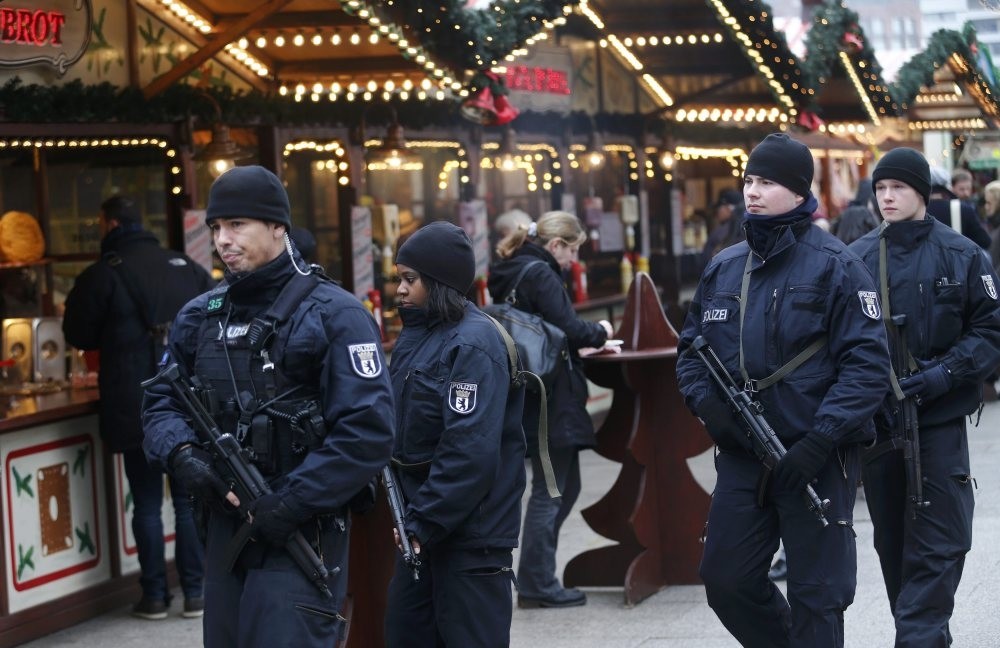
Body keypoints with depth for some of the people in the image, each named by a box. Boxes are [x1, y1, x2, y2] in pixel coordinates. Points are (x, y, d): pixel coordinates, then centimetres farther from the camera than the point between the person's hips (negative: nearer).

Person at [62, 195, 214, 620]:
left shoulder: (102, 275, -7)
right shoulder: (185, 267, 5)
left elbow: (78, 336, 2)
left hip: (135, 408, -3)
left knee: (147, 503, 5)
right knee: (189, 500, 9)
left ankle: (155, 597, 8)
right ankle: (195, 593, 10)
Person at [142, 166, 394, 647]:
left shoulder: (334, 315, -9)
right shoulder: (198, 318, 11)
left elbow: (367, 432, -16)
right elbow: (160, 403, 15)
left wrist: (289, 504, -20)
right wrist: (182, 452, -8)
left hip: (302, 532, -7)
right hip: (225, 528, 7)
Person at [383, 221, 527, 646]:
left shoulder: (473, 345, -17)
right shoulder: (417, 335, 11)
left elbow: (470, 454, -23)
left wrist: (423, 524, -21)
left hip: (469, 535, -9)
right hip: (423, 526, 9)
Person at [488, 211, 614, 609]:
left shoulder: (512, 273, 15)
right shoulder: (541, 274, -14)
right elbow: (567, 328, -19)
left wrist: (581, 344, 15)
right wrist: (599, 332, 0)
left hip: (534, 396, 10)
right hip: (552, 398, -10)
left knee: (563, 486, 16)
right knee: (550, 491, -2)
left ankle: (535, 578, 18)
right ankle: (537, 585, 3)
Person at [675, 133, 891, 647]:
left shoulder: (834, 266, -7)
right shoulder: (723, 268, 10)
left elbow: (867, 362, -13)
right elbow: (691, 347, 19)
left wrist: (820, 441, -20)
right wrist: (704, 402, -2)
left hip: (817, 459, -6)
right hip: (740, 456, 6)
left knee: (816, 595, 1)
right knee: (726, 581, 10)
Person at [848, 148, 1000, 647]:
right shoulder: (856, 259, 5)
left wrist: (943, 373, -14)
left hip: (940, 419, -3)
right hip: (875, 419, 3)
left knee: (938, 545, -6)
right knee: (892, 542, 10)